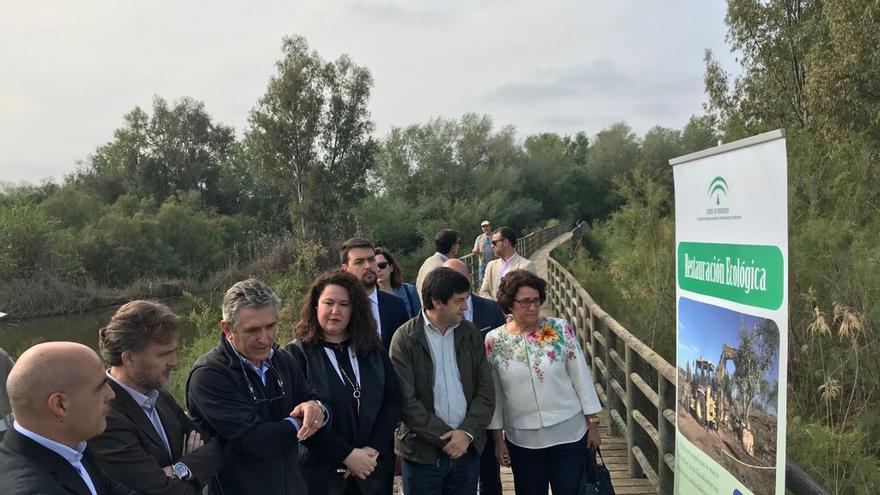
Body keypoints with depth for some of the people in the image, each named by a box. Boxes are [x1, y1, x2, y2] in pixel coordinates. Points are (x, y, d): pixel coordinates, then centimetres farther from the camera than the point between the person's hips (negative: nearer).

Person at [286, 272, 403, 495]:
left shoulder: (373, 351, 5)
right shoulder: (298, 353, -7)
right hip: (321, 472, -3)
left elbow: (394, 399, 2)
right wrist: (347, 454, -16)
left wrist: (374, 448, -10)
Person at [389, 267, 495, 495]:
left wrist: (467, 432, -9)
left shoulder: (471, 334, 5)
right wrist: (445, 438, -12)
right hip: (422, 452, -3)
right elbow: (406, 400, -12)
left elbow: (486, 391, 4)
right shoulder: (405, 338, -8)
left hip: (467, 447, 3)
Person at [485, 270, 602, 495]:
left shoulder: (560, 329, -7)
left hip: (569, 435, -1)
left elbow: (581, 377, -2)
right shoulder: (494, 341, -5)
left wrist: (593, 424, 1)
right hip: (522, 442, 1)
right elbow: (493, 394, 1)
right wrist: (498, 439, 4)